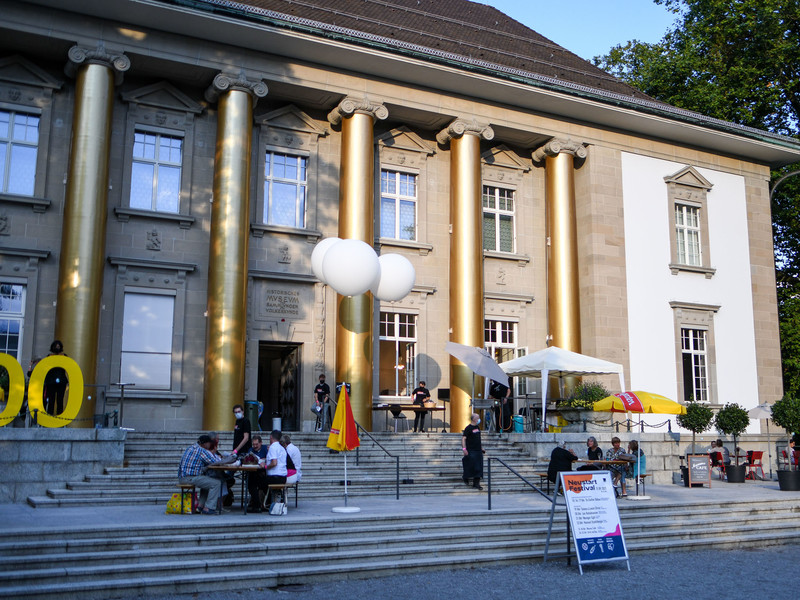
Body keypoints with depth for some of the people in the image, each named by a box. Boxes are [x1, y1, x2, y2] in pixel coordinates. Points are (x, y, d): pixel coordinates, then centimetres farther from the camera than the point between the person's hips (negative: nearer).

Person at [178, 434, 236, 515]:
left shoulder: (191, 447, 18)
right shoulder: (202, 451, -12)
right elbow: (216, 462, -12)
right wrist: (228, 460, 4)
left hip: (182, 477, 10)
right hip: (190, 478, -10)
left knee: (207, 482, 29)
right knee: (216, 483, -9)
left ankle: (201, 505, 22)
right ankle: (208, 508, -8)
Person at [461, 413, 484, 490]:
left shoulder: (477, 427, 14)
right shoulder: (468, 428, -11)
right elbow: (463, 438, -14)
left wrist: (481, 447, 25)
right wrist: (464, 448, -22)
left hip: (478, 450, 7)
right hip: (471, 451, -7)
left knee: (478, 468, 3)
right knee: (470, 466, -2)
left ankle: (476, 483, 7)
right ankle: (465, 477, 24)